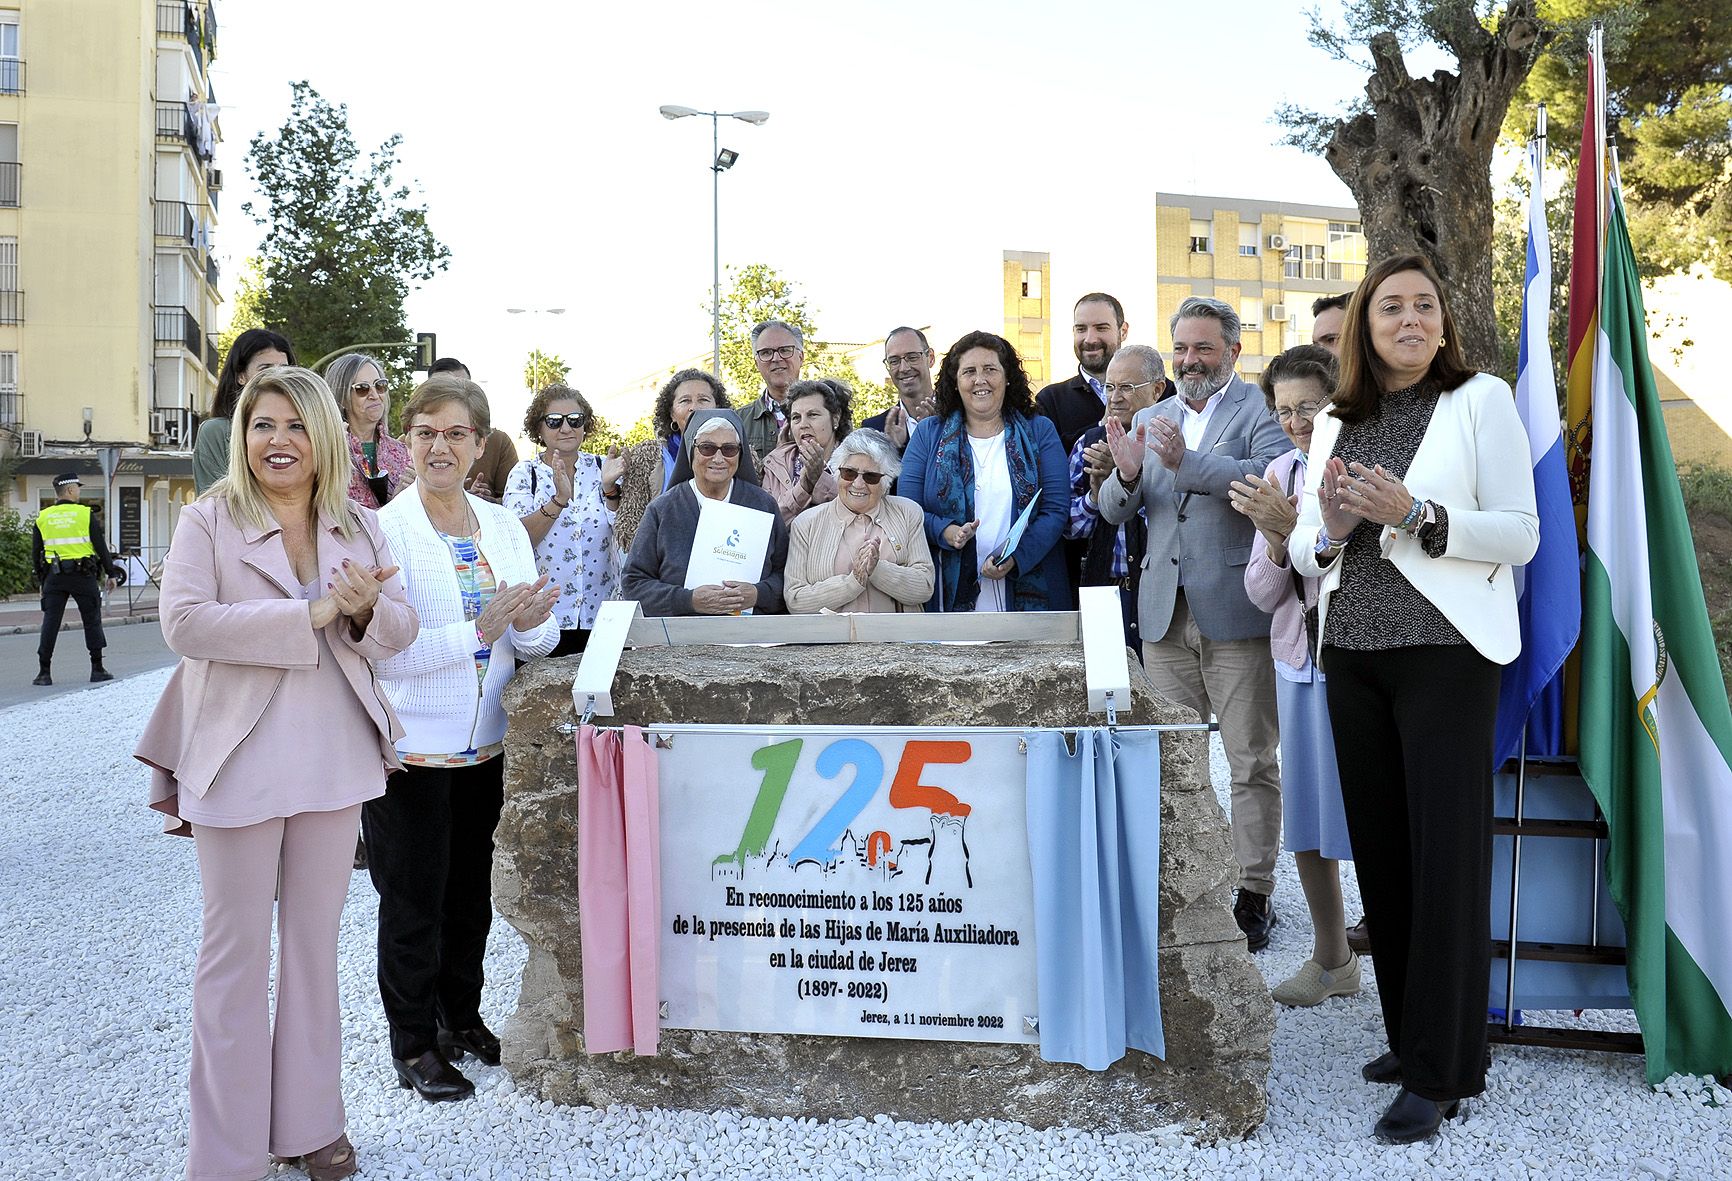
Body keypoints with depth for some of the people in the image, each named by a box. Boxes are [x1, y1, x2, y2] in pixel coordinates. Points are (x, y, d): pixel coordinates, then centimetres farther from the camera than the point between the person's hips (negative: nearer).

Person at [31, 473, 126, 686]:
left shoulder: (42, 518, 6)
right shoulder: (86, 514, -4)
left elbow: (35, 554, 10)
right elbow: (101, 547, -4)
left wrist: (41, 579, 19)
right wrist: (111, 573, 4)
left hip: (54, 577, 3)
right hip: (83, 576, -3)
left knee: (50, 623, 4)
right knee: (92, 621, 7)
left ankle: (44, 672, 1)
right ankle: (97, 669, 8)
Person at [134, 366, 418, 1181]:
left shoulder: (360, 528, 7)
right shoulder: (208, 521, -4)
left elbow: (398, 628, 4)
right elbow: (185, 621, -18)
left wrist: (368, 610, -20)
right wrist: (314, 612, -22)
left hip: (333, 759, 4)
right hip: (241, 761, -3)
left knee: (315, 940, 14)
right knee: (237, 950, 6)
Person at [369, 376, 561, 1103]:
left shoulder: (503, 525, 5)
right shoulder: (385, 531, -12)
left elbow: (542, 638, 4)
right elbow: (385, 652, -21)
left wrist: (529, 625, -19)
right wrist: (481, 631, -26)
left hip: (483, 745, 5)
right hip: (410, 751, -5)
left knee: (471, 894, 19)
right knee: (413, 903, 8)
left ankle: (461, 1018, 37)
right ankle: (412, 1044, 24)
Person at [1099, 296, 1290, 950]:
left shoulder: (1261, 409, -3)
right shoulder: (1151, 419, 15)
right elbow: (1113, 511, 9)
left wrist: (1187, 462, -31)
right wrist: (1127, 475, -13)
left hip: (1236, 608, -5)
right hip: (1165, 613, 6)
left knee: (1250, 761, 3)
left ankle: (1253, 892, 13)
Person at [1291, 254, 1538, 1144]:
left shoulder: (1481, 400, 0)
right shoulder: (1336, 424, 14)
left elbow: (1521, 534, -6)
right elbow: (1304, 549, 14)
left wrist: (1416, 515, -19)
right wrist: (1329, 530, -8)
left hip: (1445, 652, -5)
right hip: (1353, 656, 5)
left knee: (1446, 855, -4)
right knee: (1381, 851, 8)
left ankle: (1440, 1073, 5)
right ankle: (1411, 1036, 22)